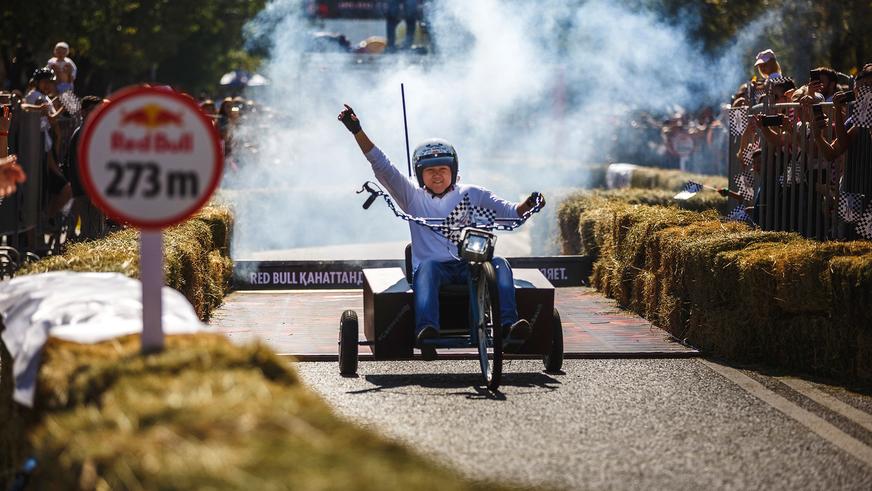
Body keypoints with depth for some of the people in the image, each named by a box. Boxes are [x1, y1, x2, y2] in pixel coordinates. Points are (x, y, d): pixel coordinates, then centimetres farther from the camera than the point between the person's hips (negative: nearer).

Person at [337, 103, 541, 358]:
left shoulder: (471, 194, 17)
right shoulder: (412, 196, 14)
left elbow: (510, 213, 12)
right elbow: (381, 166, 7)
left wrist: (527, 205, -10)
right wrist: (357, 131, -1)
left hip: (469, 268, 2)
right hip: (433, 267, -2)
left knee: (498, 264, -27)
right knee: (427, 266, -36)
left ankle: (508, 325, -45)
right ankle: (426, 331, -57)